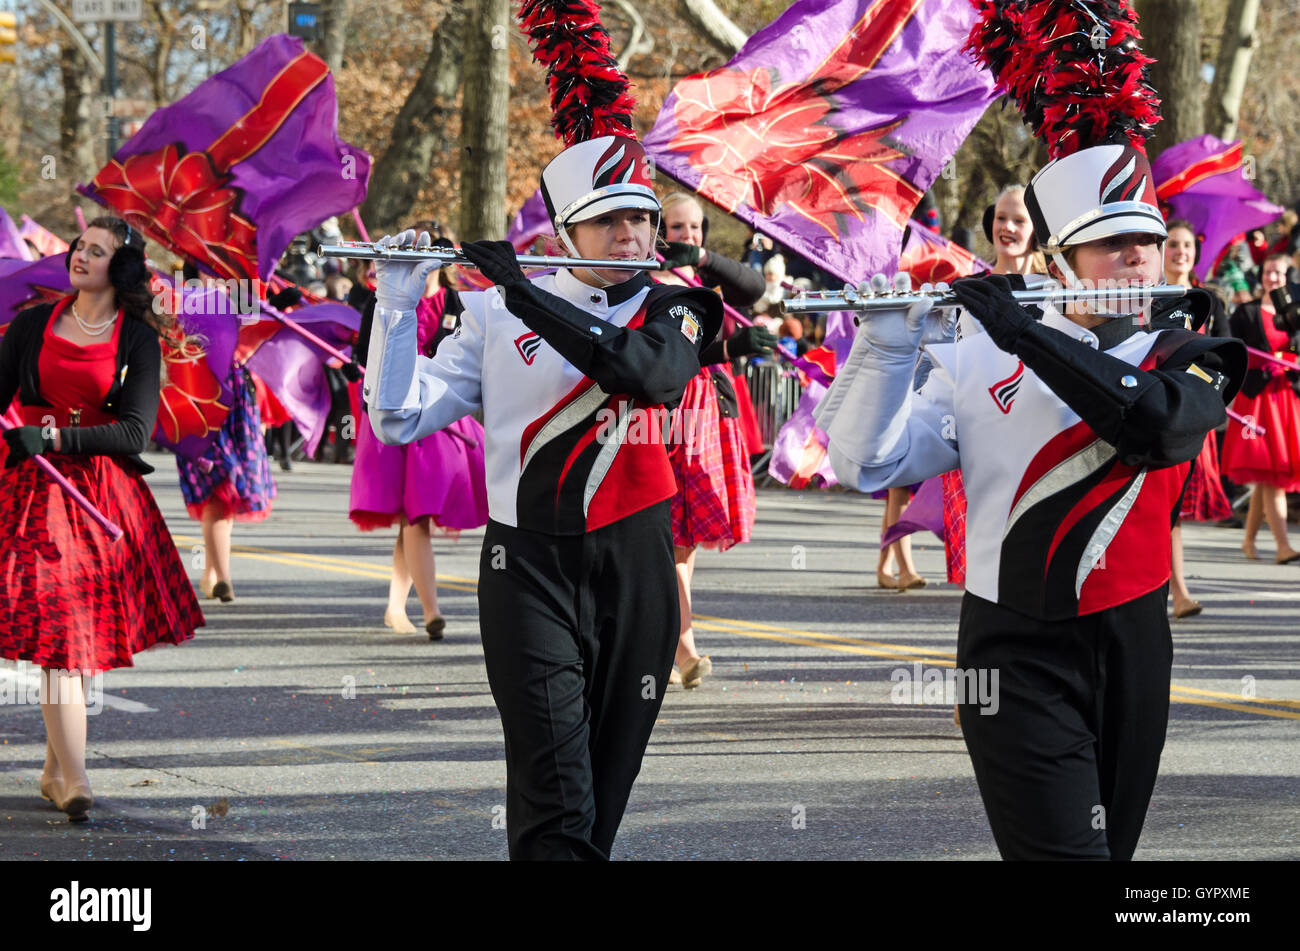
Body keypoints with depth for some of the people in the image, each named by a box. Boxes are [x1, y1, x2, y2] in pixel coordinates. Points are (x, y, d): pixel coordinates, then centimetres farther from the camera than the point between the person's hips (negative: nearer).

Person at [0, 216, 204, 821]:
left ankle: (56, 771, 15)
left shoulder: (138, 340, 3)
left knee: (82, 629, 3)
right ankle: (73, 782, -17)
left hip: (106, 492, 0)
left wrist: (55, 438, -15)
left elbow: (135, 432, -6)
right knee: (58, 630, -11)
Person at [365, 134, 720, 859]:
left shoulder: (672, 311, 6)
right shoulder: (497, 317, 5)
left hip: (635, 570, 2)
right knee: (554, 801, -12)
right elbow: (399, 420, -1)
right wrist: (397, 305, -14)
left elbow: (653, 372, -18)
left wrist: (525, 293, -20)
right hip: (531, 564, -2)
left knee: (607, 787, 8)